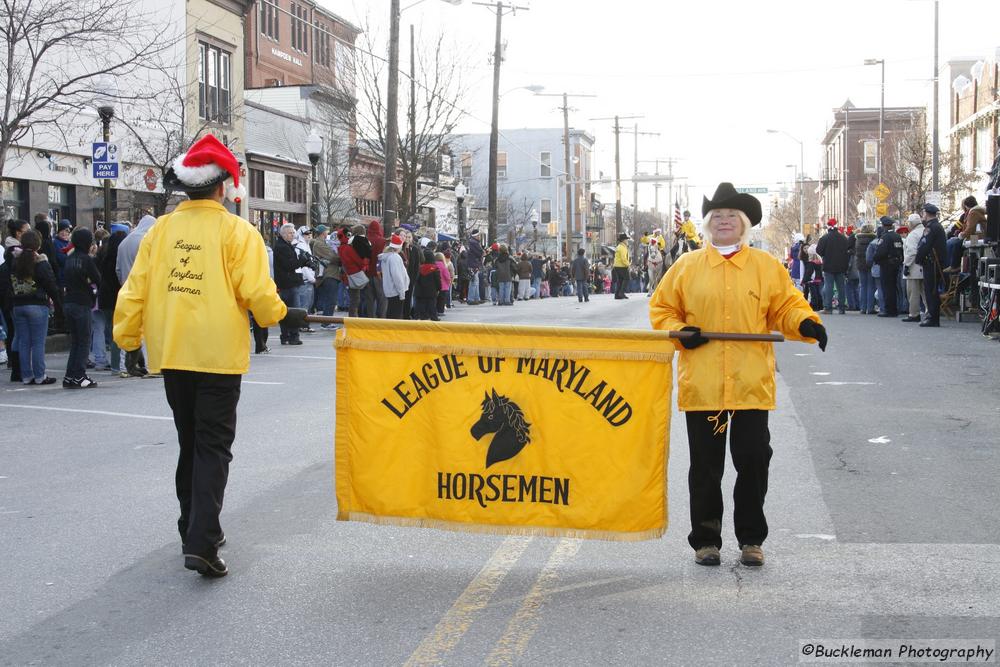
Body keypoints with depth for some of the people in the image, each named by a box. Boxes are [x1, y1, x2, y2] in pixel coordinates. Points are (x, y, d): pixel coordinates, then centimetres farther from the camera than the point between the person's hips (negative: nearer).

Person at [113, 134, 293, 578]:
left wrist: (126, 337, 11)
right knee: (213, 447, -2)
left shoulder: (161, 230, 3)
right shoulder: (237, 231, -8)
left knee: (190, 444, 19)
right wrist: (282, 316, 6)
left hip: (172, 356, 5)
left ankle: (194, 530, 27)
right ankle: (202, 543, -13)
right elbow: (256, 291, -13)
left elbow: (135, 289, 2)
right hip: (218, 355, -4)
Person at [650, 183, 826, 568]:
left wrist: (806, 323, -13)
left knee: (753, 461, 2)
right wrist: (678, 332, -7)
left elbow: (786, 307, 7)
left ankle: (751, 539, 16)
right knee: (705, 465, 6)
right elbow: (661, 309, 11)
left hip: (752, 385, 0)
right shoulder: (686, 267, 8)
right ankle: (706, 540, 17)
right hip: (701, 386, 0)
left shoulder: (767, 267, 8)